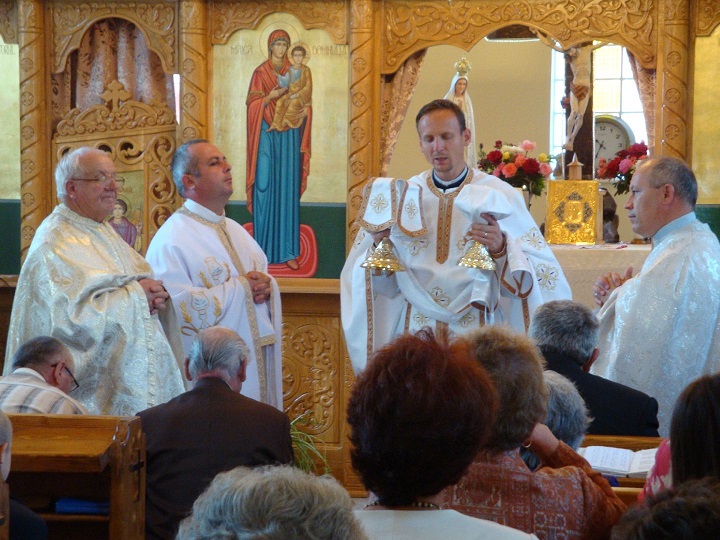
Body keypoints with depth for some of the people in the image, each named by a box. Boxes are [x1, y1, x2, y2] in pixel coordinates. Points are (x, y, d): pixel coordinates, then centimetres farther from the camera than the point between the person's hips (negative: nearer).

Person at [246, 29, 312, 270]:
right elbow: (253, 105, -3)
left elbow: (304, 103, 14)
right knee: (266, 187, -6)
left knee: (288, 190, 1)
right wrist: (271, 97, -20)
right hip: (267, 134, -3)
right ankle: (264, 249, 0)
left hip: (289, 135, 3)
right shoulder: (260, 73, 2)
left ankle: (288, 250, 3)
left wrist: (302, 109, -7)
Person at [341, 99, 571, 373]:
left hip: (476, 330, -2)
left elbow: (543, 271, -5)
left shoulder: (499, 195, 1)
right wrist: (377, 244, -11)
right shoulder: (403, 196, 9)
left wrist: (502, 249, -22)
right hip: (416, 330, 2)